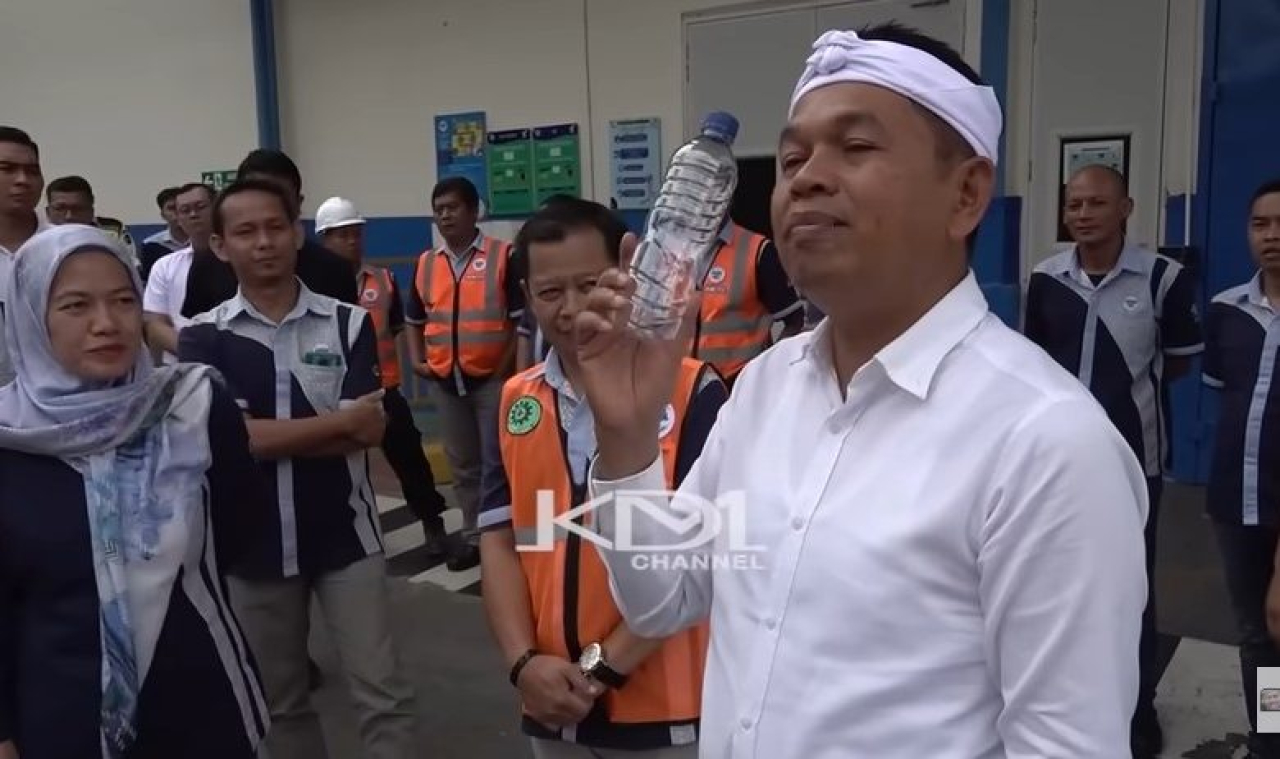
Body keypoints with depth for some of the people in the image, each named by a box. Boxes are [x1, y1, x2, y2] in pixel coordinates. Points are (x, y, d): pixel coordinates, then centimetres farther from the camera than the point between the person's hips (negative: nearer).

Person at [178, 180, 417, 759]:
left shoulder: (349, 323, -3)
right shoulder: (204, 337, -3)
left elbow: (368, 430, -12)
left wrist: (267, 435, -15)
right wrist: (338, 421, -13)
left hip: (345, 536, -1)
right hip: (253, 543, 1)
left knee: (382, 692, 2)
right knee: (279, 700, 18)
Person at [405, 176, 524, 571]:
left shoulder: (503, 256, -6)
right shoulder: (426, 263, 9)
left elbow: (522, 317, -7)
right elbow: (414, 319, 18)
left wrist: (505, 367, -12)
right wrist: (417, 359, 4)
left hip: (491, 377, -5)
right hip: (444, 381, 5)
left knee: (495, 461, 2)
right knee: (462, 464, 14)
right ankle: (474, 537, 27)